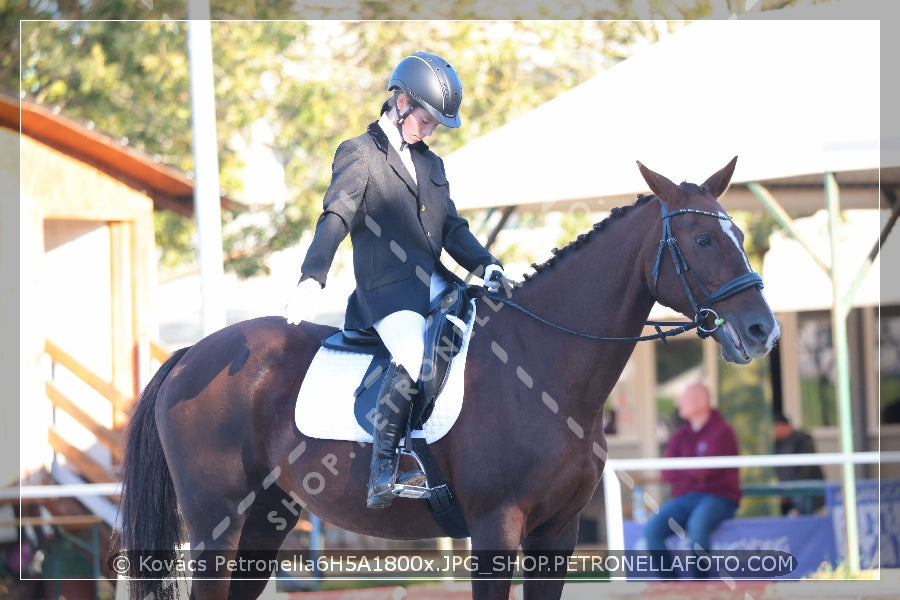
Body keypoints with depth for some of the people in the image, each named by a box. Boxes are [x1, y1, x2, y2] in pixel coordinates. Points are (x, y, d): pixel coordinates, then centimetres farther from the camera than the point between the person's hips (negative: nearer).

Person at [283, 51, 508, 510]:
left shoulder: (431, 164, 23)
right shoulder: (359, 154, 0)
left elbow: (453, 227, 21)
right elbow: (335, 218, -13)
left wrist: (485, 265, 0)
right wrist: (312, 279, -28)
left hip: (433, 282, 7)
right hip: (386, 286, -7)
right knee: (412, 359, -31)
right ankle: (382, 471, -24)